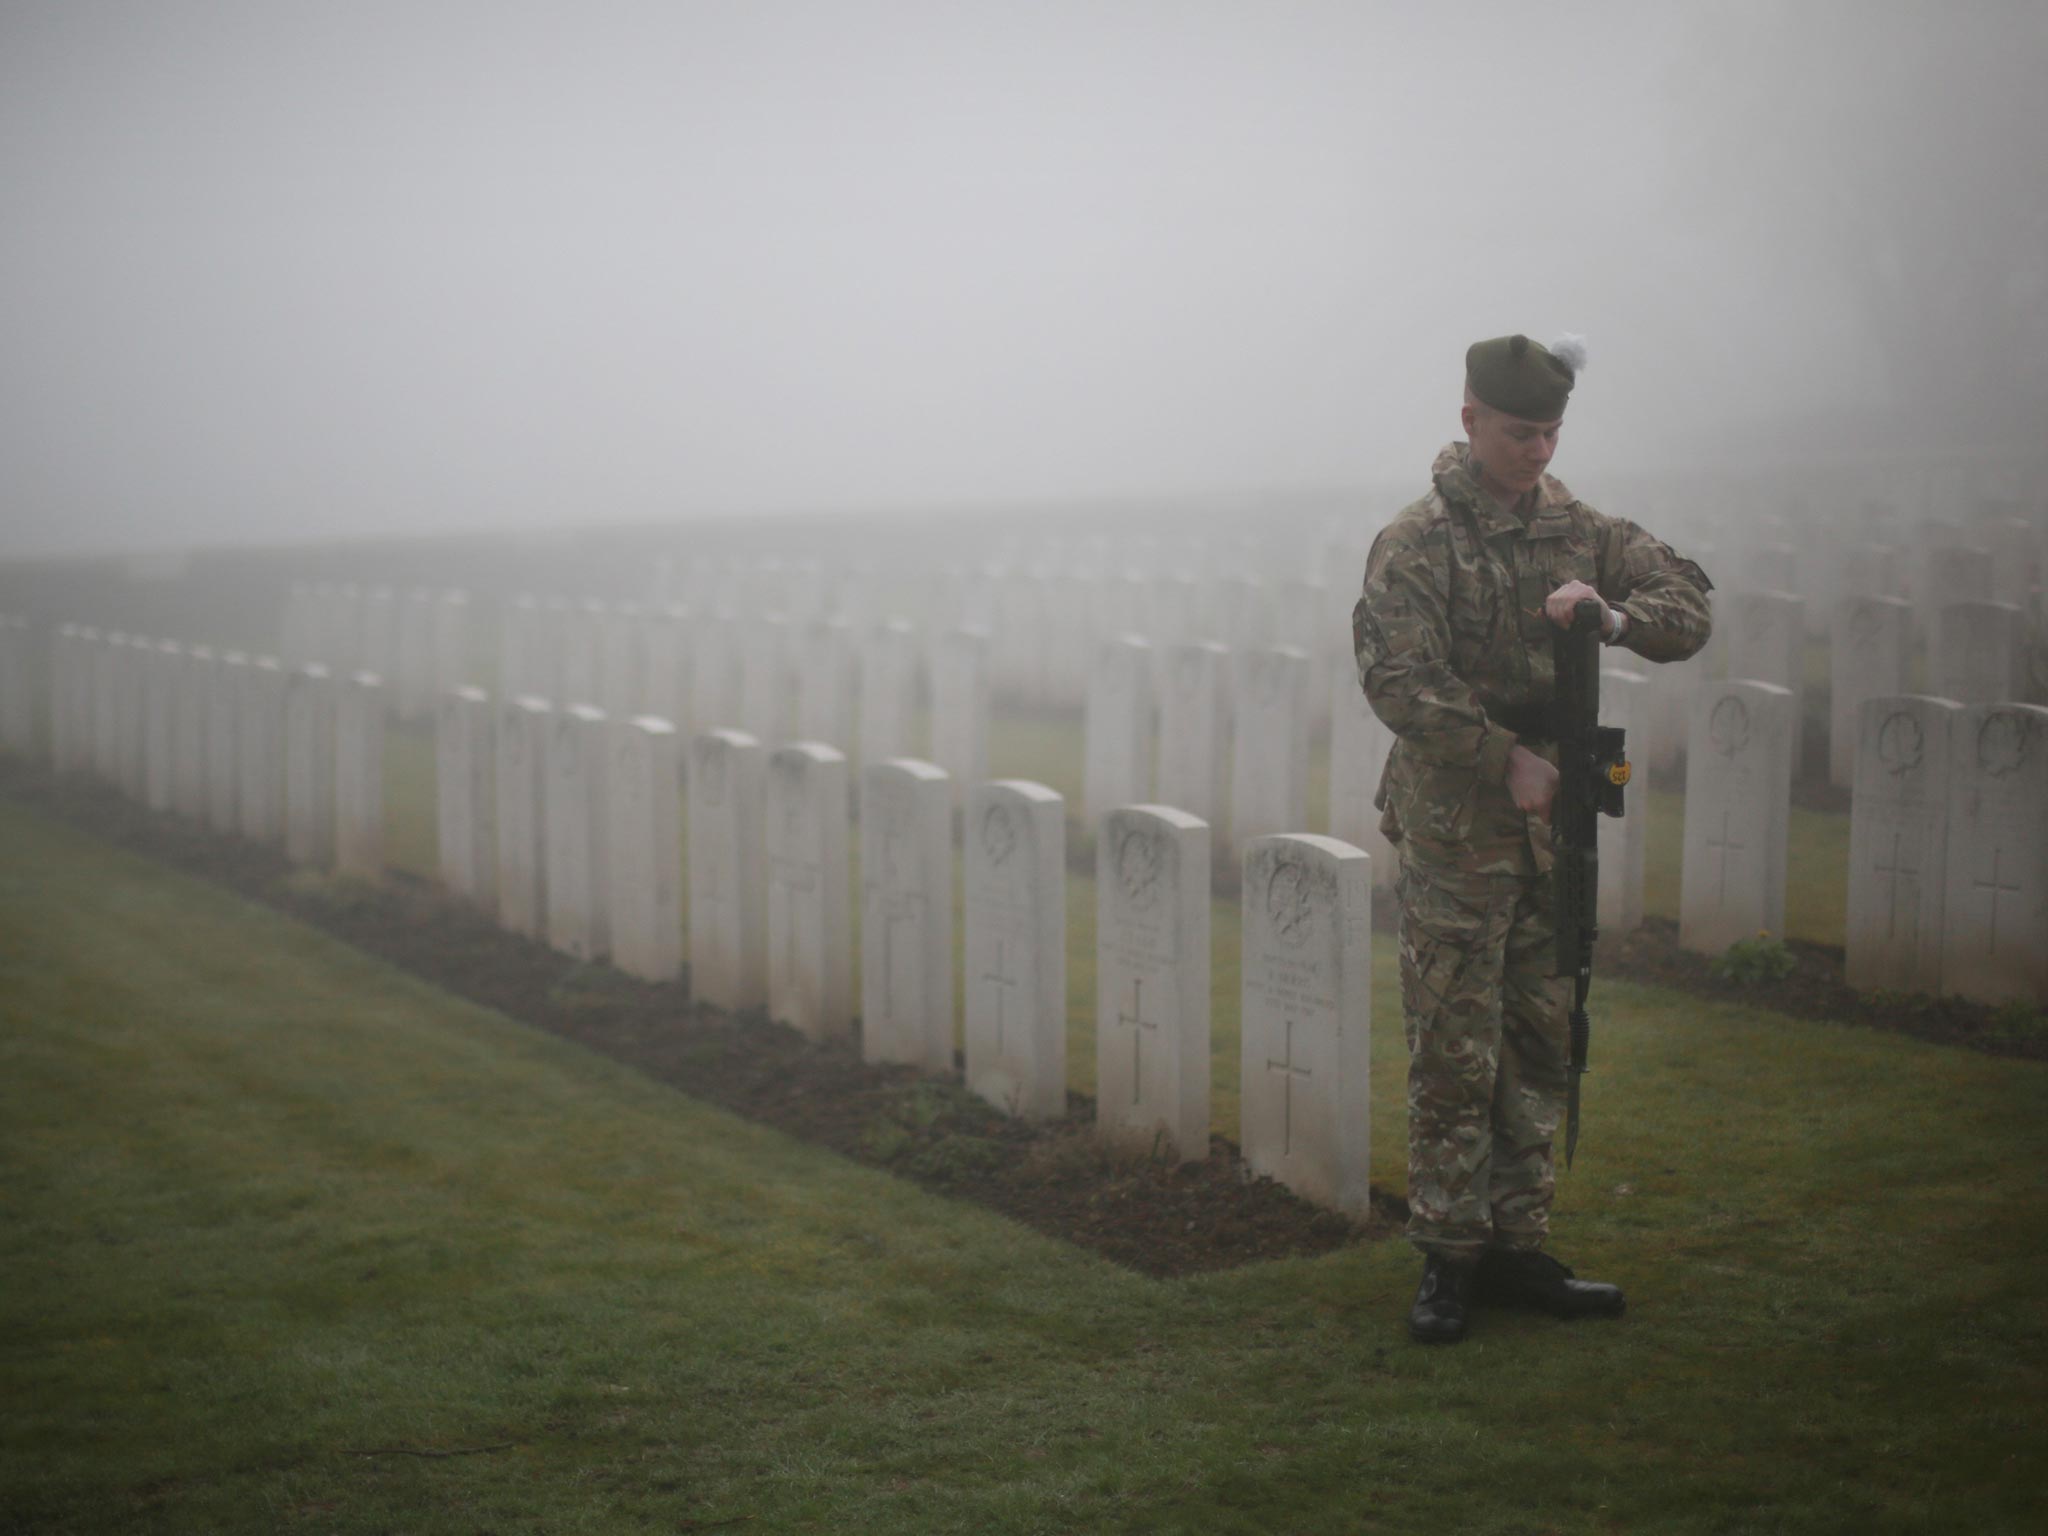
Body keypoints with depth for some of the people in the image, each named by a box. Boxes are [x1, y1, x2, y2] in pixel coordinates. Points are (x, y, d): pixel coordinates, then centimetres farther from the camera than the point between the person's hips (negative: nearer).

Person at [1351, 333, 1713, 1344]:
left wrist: (1613, 616, -15)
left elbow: (1688, 606, 6)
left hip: (1554, 823, 6)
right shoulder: (1416, 544, -7)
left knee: (1541, 1044, 11)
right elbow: (1398, 682, -16)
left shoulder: (1582, 532, 10)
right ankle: (1449, 1259, 7)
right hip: (1454, 827, -6)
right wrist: (1506, 762, -16)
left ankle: (1518, 1247, 21)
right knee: (1453, 1053, -3)